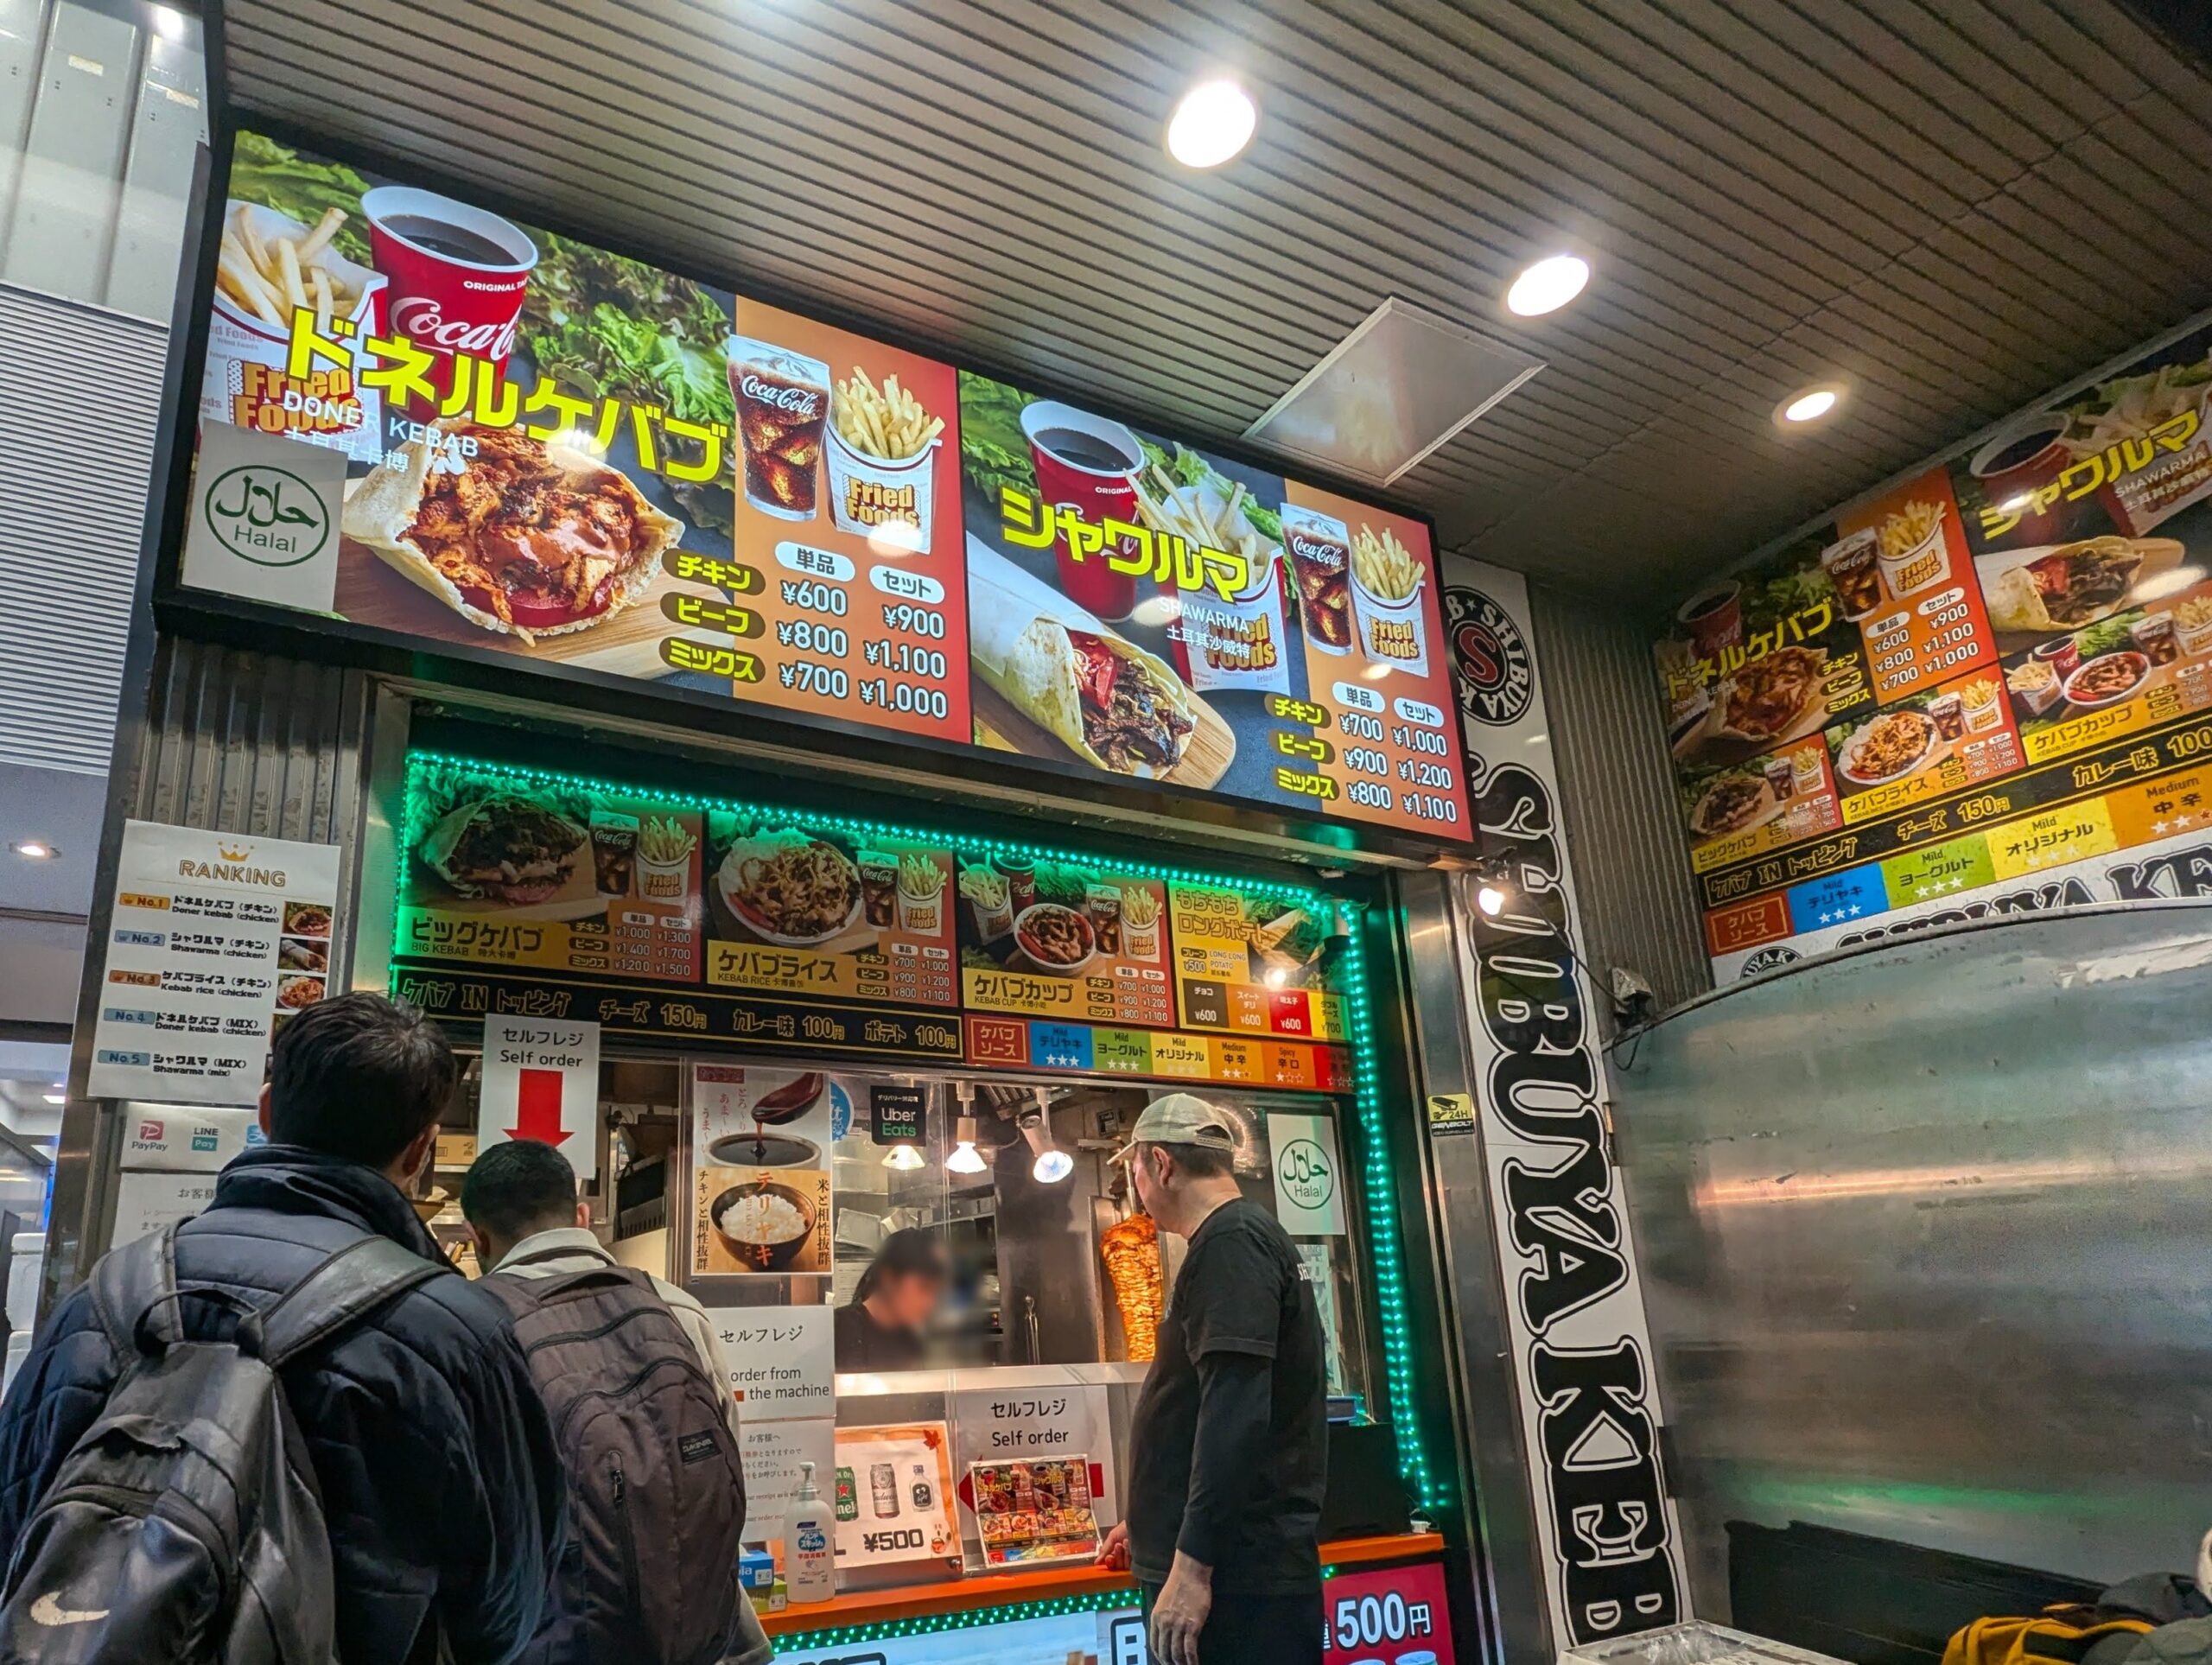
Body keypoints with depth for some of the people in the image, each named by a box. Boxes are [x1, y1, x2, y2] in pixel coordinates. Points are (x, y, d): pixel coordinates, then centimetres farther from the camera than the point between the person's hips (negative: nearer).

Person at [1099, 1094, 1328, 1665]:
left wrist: (1191, 1564, -23)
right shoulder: (1244, 1236, 17)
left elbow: (1237, 1413, -24)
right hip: (1243, 1567, 9)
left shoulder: (1231, 1242, -14)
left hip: (1238, 1576, -9)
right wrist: (1150, 1523, 33)